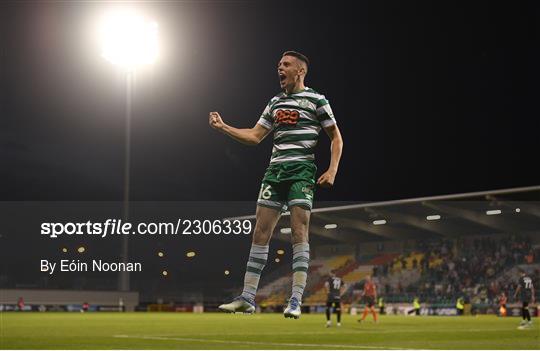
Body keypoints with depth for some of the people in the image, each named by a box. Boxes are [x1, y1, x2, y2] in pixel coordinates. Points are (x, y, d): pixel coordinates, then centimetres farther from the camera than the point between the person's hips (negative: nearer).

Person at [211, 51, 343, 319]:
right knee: (260, 232, 0)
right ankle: (247, 298, 3)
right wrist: (224, 127, 10)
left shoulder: (316, 100, 2)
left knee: (299, 232, -12)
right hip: (275, 170, 6)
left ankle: (296, 301, -12)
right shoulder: (275, 103, 19)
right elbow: (255, 136, 20)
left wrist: (332, 170, -8)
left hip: (302, 170, -5)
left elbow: (336, 138, 4)